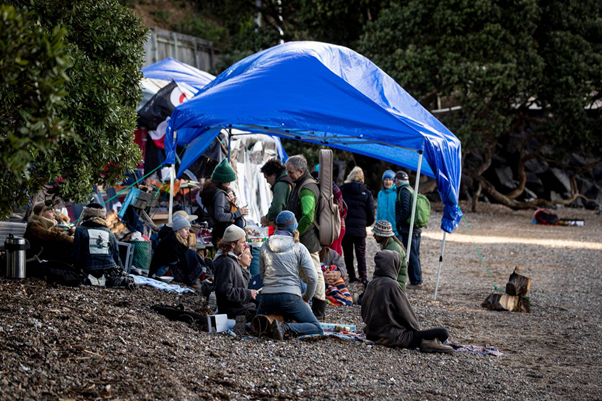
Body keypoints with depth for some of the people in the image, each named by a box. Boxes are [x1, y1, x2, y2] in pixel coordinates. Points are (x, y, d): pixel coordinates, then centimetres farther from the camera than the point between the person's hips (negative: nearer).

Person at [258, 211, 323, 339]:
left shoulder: (265, 247, 11)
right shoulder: (299, 248, 0)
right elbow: (312, 278, -2)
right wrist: (306, 297, 14)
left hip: (267, 295, 4)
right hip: (290, 296, -4)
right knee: (317, 329, 1)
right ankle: (286, 329, -26)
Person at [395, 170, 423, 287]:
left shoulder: (404, 191, -12)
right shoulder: (411, 190, 18)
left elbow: (406, 210, -22)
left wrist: (399, 222, -12)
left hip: (407, 229, -10)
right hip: (416, 229, 10)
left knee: (411, 256, -6)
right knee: (415, 256, 15)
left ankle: (416, 281, -5)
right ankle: (418, 280, 20)